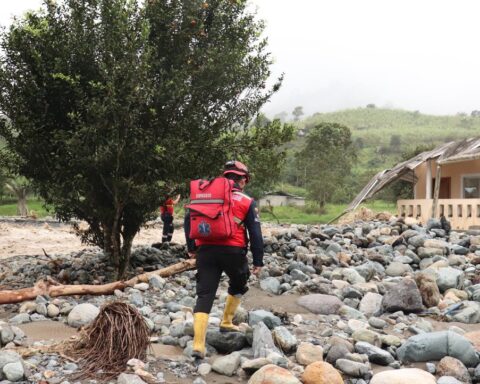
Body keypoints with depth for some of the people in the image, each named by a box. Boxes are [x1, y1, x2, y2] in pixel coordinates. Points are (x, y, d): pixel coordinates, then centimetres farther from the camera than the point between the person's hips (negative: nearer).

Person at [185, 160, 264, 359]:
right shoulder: (247, 202, 5)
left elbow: (188, 219, 12)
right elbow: (255, 233, 2)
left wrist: (191, 247, 18)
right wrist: (258, 261, 6)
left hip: (206, 250, 2)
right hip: (233, 251, -2)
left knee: (204, 295, 0)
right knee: (238, 286, 28)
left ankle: (198, 344, -9)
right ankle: (226, 323, 35)